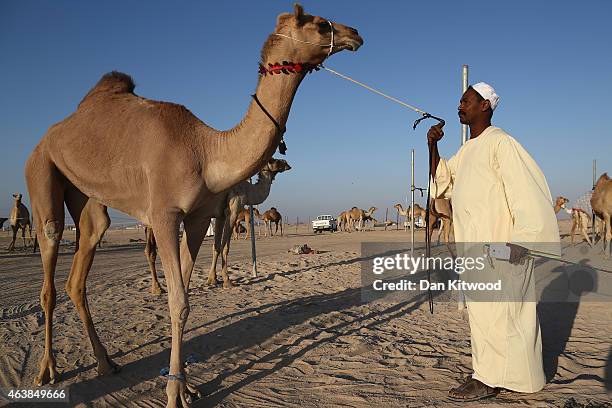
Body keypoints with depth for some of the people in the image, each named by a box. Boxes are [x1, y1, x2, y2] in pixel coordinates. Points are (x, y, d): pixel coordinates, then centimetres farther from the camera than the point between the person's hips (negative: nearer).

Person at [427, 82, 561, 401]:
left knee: (491, 307, -4)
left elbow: (526, 190, -18)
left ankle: (488, 379, 7)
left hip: (498, 245, -9)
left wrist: (520, 241, -22)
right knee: (480, 307, 14)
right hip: (473, 245, 9)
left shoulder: (500, 143, -11)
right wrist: (433, 146, 7)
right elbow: (441, 181, 19)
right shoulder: (466, 150, 16)